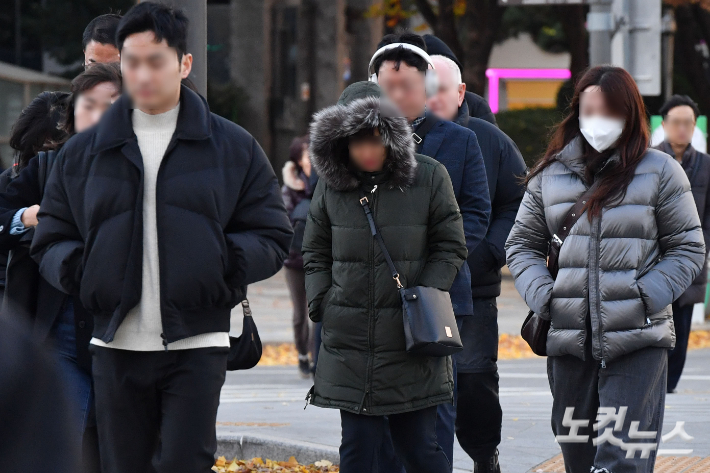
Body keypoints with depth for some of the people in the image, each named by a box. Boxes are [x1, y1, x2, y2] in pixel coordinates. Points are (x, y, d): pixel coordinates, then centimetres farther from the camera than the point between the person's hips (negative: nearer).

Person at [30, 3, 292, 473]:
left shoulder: (233, 147, 5)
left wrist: (227, 261, -15)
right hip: (116, 347, 3)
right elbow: (50, 239, 13)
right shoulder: (84, 151, 10)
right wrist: (75, 267, -10)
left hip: (197, 346, -2)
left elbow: (273, 237, 6)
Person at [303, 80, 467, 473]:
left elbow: (451, 248, 4)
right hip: (349, 344, 2)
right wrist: (322, 305, 2)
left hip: (412, 341, -2)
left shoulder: (430, 178, -2)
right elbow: (316, 253, 16)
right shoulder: (331, 183, 5)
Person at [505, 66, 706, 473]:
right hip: (569, 342, 4)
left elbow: (688, 249, 3)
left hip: (638, 342, -4)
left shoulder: (660, 172, 2)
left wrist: (644, 298, -10)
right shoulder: (550, 174, 11)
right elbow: (523, 244, 16)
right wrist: (543, 296, -2)